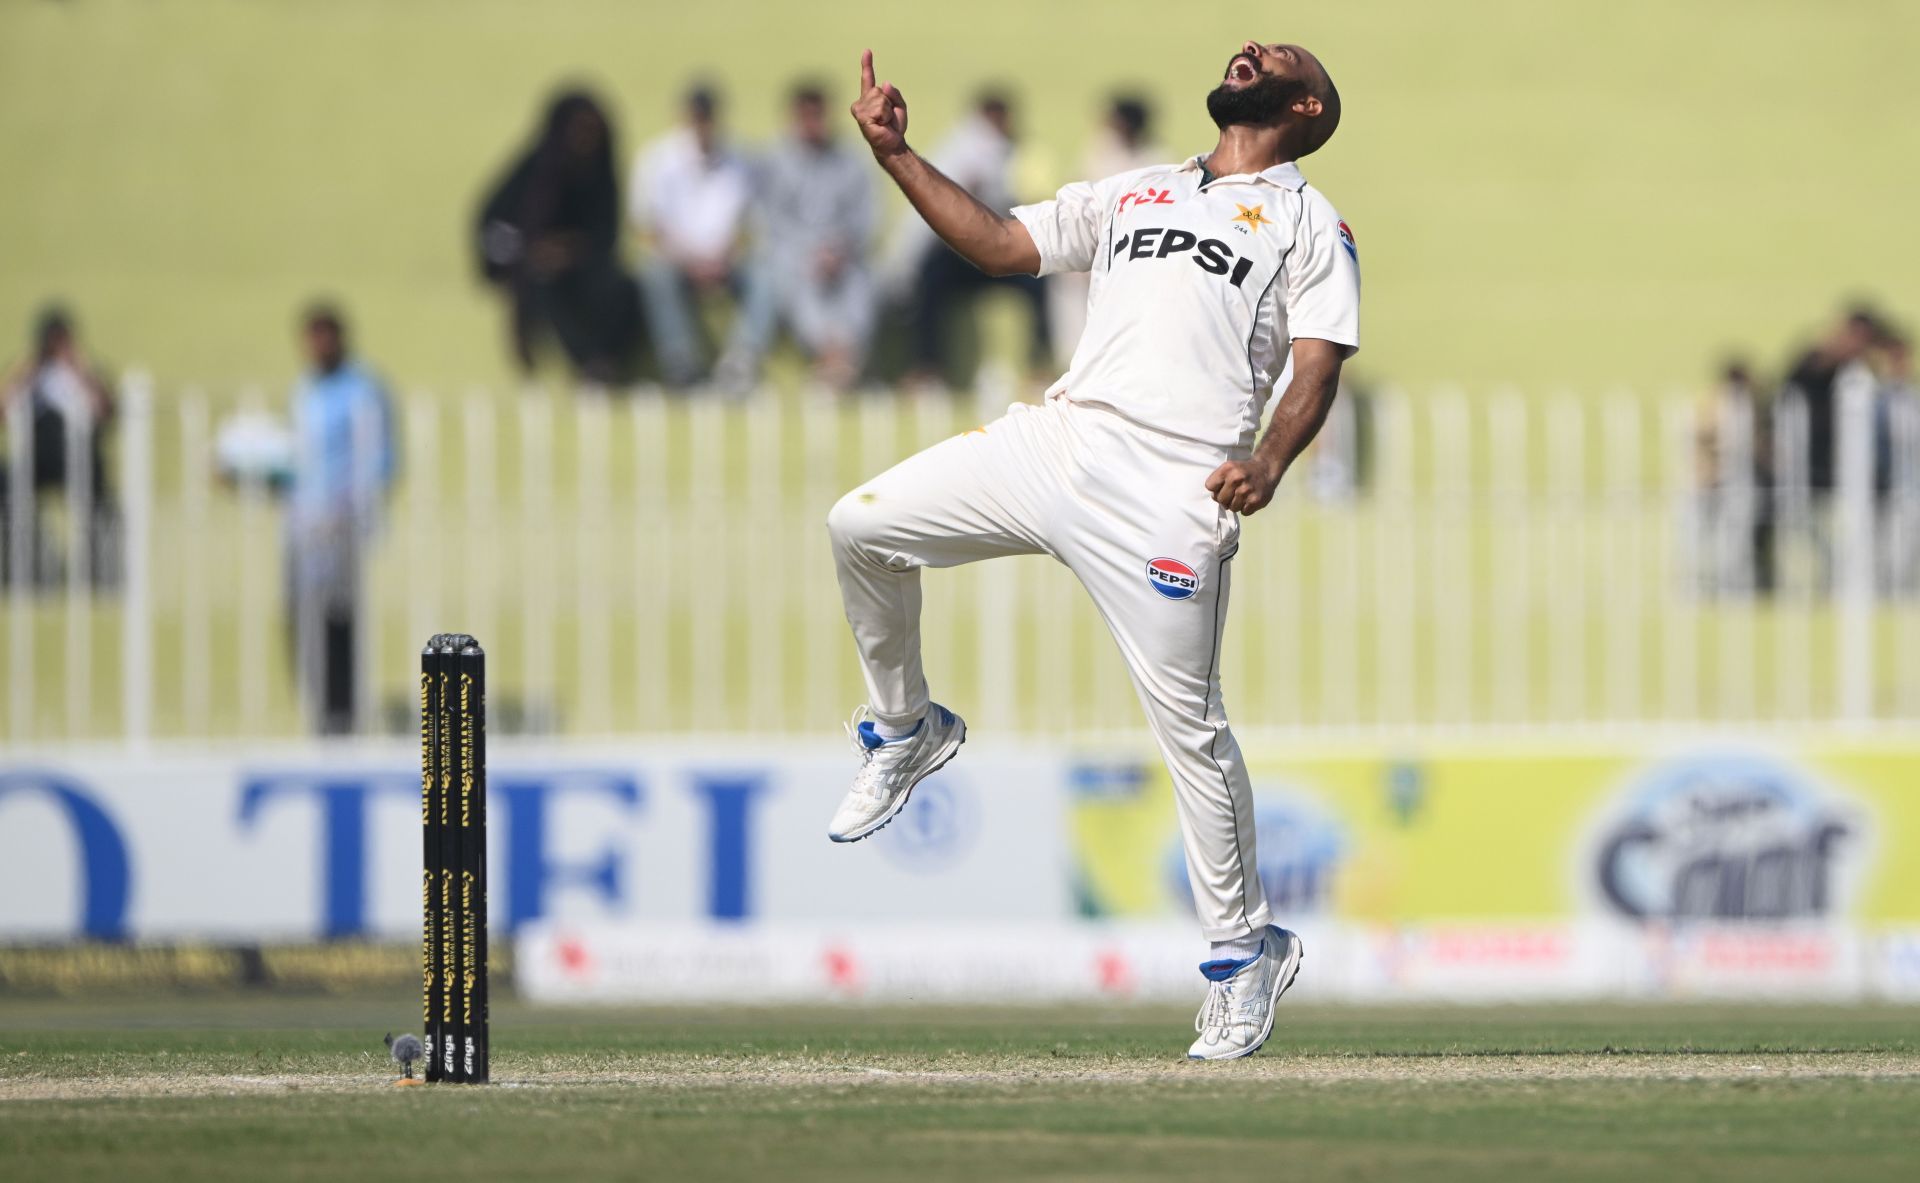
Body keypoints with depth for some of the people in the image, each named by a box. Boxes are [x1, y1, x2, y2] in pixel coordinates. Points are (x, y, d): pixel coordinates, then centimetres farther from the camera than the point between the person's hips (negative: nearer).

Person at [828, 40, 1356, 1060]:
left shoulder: (1307, 221, 11)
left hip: (1172, 488, -6)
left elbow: (1317, 370, -1)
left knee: (1188, 724, -8)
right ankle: (904, 730, 20)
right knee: (863, 523, -2)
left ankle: (1243, 946, 3)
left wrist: (1268, 462, -20)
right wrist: (896, 154, 14)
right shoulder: (1132, 193, 28)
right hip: (1053, 439, 6)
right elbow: (996, 244, 25)